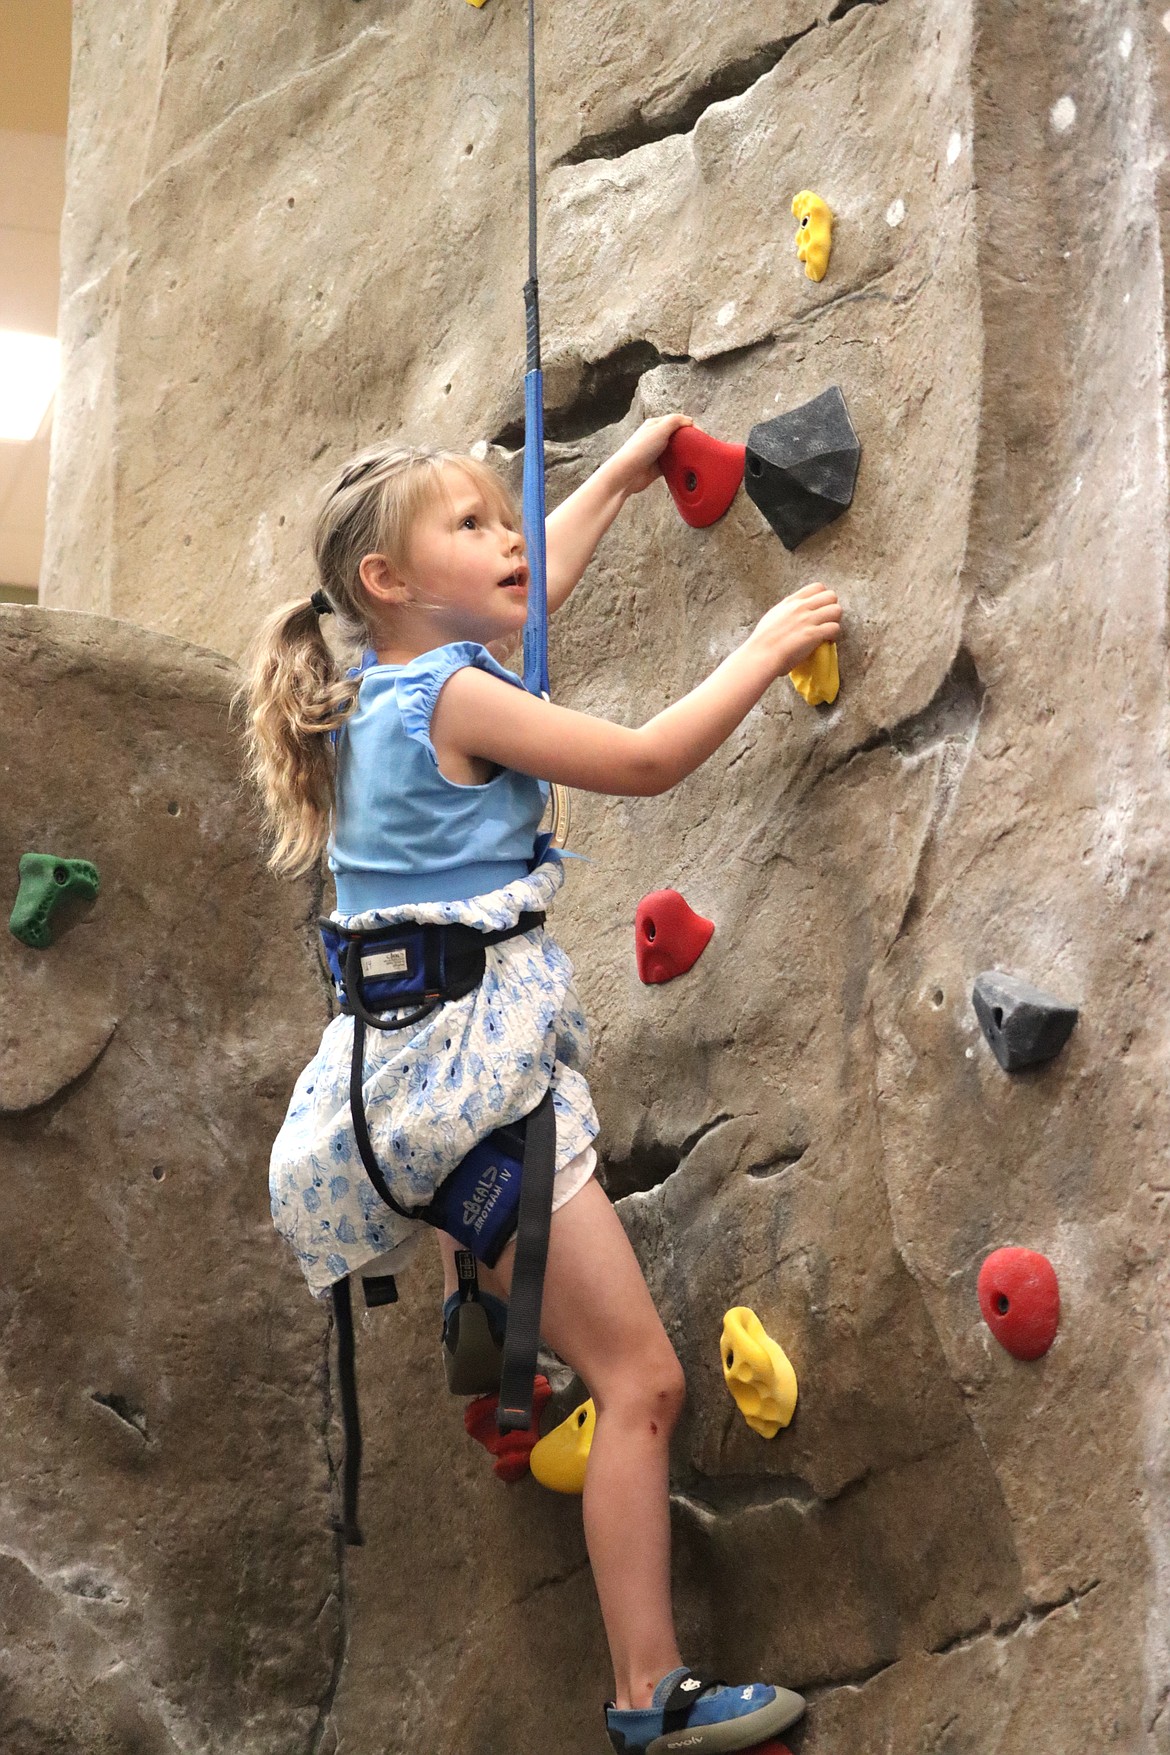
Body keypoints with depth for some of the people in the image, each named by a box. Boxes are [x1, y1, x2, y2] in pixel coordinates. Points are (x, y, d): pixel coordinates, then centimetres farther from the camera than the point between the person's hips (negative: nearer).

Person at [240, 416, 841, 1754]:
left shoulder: (391, 678, 12)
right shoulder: (453, 696, -13)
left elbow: (537, 572, 28)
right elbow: (647, 761, -10)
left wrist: (625, 467, 36)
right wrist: (767, 648, 1)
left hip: (416, 1068, 9)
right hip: (465, 1066, -9)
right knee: (643, 1380, -7)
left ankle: (475, 1300, 51)